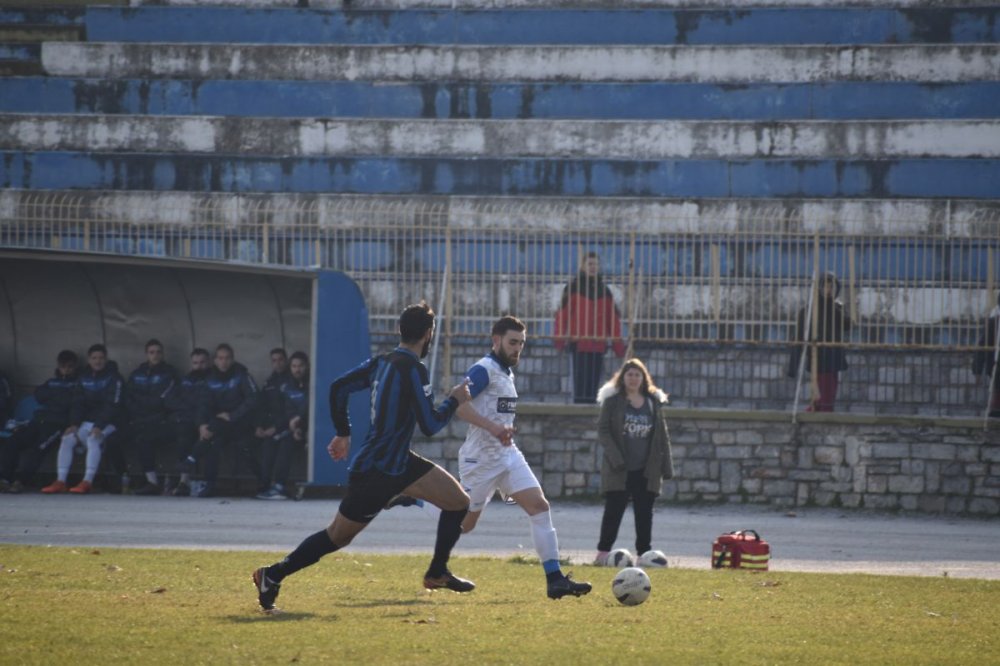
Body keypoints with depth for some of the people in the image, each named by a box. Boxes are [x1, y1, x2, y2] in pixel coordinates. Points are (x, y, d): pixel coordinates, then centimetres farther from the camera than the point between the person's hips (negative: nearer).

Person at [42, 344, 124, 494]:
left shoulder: (113, 378, -8)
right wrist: (74, 424, -6)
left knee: (93, 439, -34)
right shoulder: (84, 377, 11)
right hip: (87, 422, 6)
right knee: (67, 439, -17)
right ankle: (60, 482, -21)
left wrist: (99, 427, -25)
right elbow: (79, 403, 10)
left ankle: (87, 482, -38)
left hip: (107, 423, -6)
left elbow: (112, 405, -16)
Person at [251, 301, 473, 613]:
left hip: (399, 462, 9)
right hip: (375, 473, -9)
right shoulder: (413, 370, -21)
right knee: (337, 537, 3)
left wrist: (343, 433, 17)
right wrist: (455, 400, -6)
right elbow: (430, 425, -22)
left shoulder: (381, 362, 4)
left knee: (458, 500, 8)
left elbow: (338, 387, 8)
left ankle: (437, 574, 17)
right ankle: (272, 575, 14)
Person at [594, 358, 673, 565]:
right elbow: (603, 430, -5)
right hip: (619, 469, -3)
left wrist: (666, 466, 4)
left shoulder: (655, 402, 8)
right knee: (614, 509, -1)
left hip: (646, 470, 3)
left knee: (644, 513, 5)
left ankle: (644, 553, 11)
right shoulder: (612, 400, -1)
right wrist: (615, 458, -16)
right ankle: (603, 551, 6)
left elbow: (662, 436, 10)